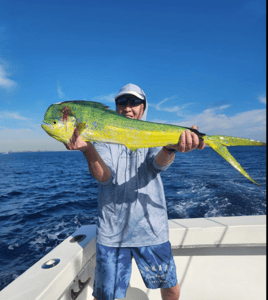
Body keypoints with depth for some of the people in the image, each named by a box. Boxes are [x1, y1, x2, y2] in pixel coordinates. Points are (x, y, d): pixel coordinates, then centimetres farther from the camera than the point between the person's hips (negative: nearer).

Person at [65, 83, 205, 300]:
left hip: (152, 230, 1)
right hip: (111, 233, 0)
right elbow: (103, 176, -16)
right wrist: (87, 148, -37)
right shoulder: (105, 139, 1)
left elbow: (159, 163, -20)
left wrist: (171, 147, -43)